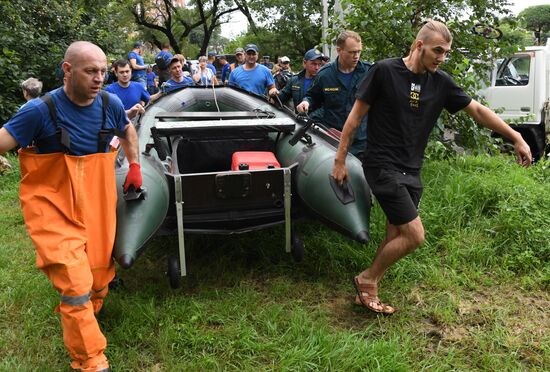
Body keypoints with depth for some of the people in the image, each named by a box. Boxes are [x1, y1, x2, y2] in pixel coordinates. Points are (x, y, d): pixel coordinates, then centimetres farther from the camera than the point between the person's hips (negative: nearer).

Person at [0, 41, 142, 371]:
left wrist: (135, 166, 17)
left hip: (98, 208, 5)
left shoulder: (111, 104, -1)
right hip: (56, 211, -4)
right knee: (75, 286, -10)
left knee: (99, 275, 15)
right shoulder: (41, 111, -14)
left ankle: (88, 316, 46)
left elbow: (128, 130, 21)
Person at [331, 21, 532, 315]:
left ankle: (367, 294, 24)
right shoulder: (385, 71, -10)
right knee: (414, 235, -10)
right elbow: (356, 115, -7)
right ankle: (367, 279, 10)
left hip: (411, 172, 6)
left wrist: (516, 138, 10)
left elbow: (477, 110, 12)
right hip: (382, 167, -6)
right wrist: (340, 160, -7)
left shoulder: (441, 82, 5)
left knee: (396, 238, 8)